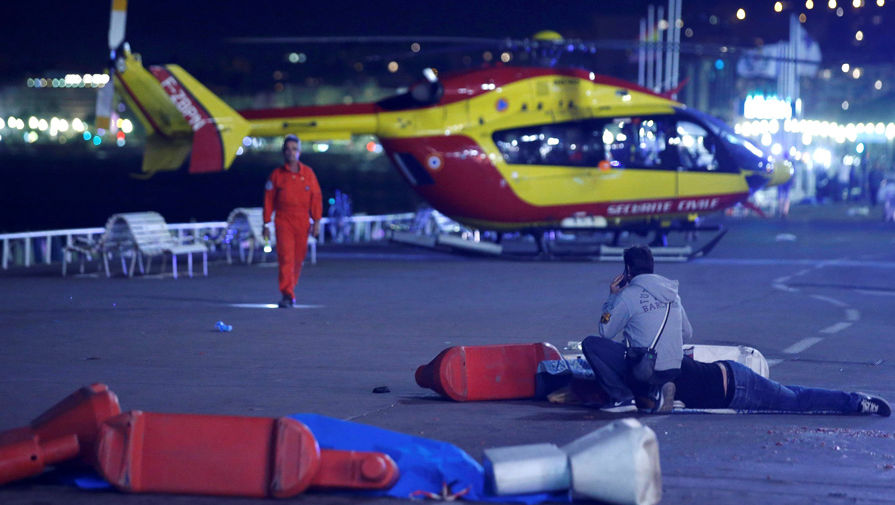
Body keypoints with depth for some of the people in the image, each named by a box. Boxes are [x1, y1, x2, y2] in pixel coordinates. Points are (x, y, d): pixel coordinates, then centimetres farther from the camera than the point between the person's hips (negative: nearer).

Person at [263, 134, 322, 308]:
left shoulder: (308, 173, 7)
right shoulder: (277, 174, 4)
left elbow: (316, 198, 6)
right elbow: (268, 200, 5)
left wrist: (316, 222, 0)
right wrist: (266, 224, 2)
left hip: (302, 222, 2)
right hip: (283, 221, -2)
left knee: (298, 259, 7)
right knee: (285, 257, -13)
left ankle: (291, 287, 27)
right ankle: (287, 295, -16)